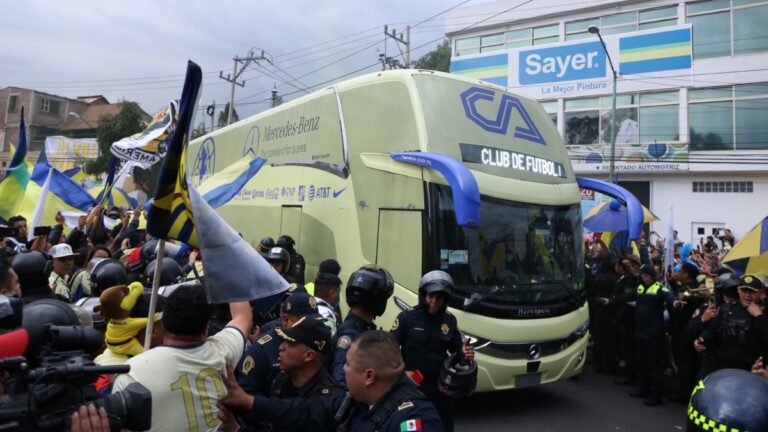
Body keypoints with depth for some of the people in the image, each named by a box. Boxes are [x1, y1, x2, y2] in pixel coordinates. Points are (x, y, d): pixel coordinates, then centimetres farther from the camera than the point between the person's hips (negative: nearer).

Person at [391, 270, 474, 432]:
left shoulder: (449, 320, 2)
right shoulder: (407, 318, -11)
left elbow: (456, 348, 10)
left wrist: (464, 352, -12)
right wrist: (402, 372, -18)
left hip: (441, 388, 4)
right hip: (412, 387, -4)